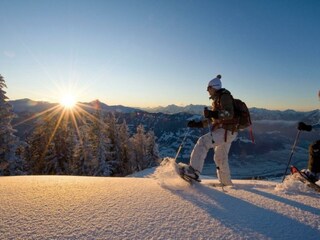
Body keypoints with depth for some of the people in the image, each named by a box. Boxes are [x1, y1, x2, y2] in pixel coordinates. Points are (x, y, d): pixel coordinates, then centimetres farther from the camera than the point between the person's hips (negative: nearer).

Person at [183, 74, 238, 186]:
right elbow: (212, 120, 24)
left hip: (226, 131, -11)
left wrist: (213, 113, -38)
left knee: (203, 141, -24)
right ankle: (226, 183, 32)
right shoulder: (217, 99, 23)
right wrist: (198, 124, 14)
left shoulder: (224, 96, -7)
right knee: (220, 158, 18)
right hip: (227, 132, 11)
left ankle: (193, 171, -31)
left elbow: (229, 114, -23)